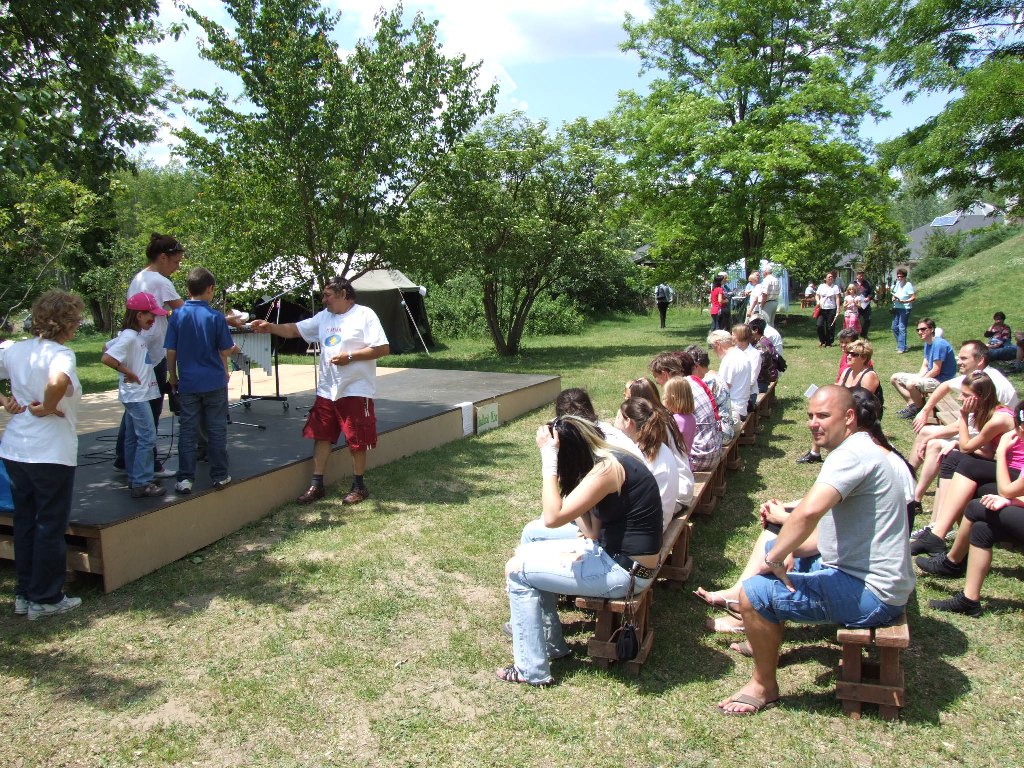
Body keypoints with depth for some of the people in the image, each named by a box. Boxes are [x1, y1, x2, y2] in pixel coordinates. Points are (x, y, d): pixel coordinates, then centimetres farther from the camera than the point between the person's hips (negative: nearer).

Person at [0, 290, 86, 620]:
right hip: (51, 454, -7)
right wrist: (47, 408, -20)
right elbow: (58, 382, -38)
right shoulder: (60, 354, -17)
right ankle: (45, 599, 17)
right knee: (50, 527, 6)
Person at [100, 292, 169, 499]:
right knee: (147, 437, -8)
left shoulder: (135, 335, 10)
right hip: (136, 395, -10)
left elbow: (108, 347, 21)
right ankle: (141, 483, -5)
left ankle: (134, 479, 23)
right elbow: (106, 358, -26)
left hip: (136, 395, 10)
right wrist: (128, 373, -18)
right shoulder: (129, 337, -17)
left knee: (132, 437, 14)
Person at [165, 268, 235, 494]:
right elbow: (225, 351, -4)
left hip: (188, 383, 2)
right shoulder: (216, 317, -9)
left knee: (188, 430, 8)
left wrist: (173, 377, 11)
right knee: (216, 430, 8)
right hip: (214, 382, -2)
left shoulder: (178, 315, -4)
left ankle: (185, 479, 10)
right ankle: (219, 476, 14)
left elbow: (171, 351, -1)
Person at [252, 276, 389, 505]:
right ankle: (316, 485, 20)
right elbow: (294, 330, 12)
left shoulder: (365, 315, -9)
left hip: (355, 391, -7)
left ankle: (359, 486, 17)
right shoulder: (324, 317, 12)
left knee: (356, 441, 2)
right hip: (326, 390, 7)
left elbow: (383, 348, -16)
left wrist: (350, 356, -17)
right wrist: (269, 327, -3)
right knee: (320, 435, 9)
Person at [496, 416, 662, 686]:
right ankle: (551, 644, 26)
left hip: (626, 571, -10)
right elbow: (593, 532, 4)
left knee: (517, 570, -5)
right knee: (525, 554, 15)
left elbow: (553, 517, -28)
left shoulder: (607, 469, -22)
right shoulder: (610, 459, 7)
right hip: (614, 554, 10)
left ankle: (531, 670, 5)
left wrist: (549, 460, -21)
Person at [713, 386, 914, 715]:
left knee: (754, 593, -17)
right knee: (773, 546, 23)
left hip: (870, 594, -11)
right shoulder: (856, 450, 12)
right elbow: (835, 524, 16)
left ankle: (764, 686, 5)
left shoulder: (852, 455, -22)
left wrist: (774, 558, -24)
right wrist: (786, 552, 1)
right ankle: (762, 634, 37)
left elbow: (810, 510, -38)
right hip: (862, 573, 11)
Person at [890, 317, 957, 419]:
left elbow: (936, 370, -21)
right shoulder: (927, 344, 11)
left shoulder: (939, 344, -19)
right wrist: (917, 378, -6)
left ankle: (919, 410, -10)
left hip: (942, 380, -10)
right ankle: (912, 404, -7)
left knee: (911, 384, -35)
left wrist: (917, 380, -14)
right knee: (894, 378, 8)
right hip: (930, 376, 10)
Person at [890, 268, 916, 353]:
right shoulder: (897, 283, 9)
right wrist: (893, 298, 0)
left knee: (902, 328, -8)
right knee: (894, 327, 12)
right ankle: (899, 345, 27)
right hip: (896, 308, 8)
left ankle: (902, 348, -4)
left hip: (905, 309, -8)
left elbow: (914, 298, -16)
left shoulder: (908, 285, -13)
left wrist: (904, 301, -28)